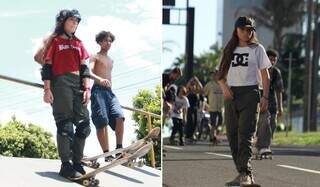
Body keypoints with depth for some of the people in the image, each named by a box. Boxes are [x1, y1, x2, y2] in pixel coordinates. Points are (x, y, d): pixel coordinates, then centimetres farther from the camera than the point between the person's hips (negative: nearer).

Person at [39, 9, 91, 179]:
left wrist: (87, 88, 5)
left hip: (78, 84, 6)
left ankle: (77, 163, 8)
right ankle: (66, 165, -6)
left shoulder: (78, 43, 19)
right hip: (60, 84, -6)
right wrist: (47, 89, -10)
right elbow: (47, 66, -2)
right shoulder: (54, 41, 3)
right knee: (65, 125, -8)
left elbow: (84, 68, 16)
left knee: (83, 124, 1)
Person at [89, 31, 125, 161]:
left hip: (110, 91, 6)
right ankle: (107, 154, -17)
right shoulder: (95, 57, 4)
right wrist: (100, 79, -31)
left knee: (119, 117, -16)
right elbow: (89, 72, -13)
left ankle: (119, 148, -14)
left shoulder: (111, 60, 27)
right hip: (98, 90, -6)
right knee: (102, 122, -13)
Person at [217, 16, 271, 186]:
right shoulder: (229, 50, 15)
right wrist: (224, 86, -5)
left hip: (249, 92, -4)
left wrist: (265, 97, -7)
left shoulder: (257, 49, 5)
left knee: (246, 135, -15)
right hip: (231, 94, 5)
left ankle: (245, 173, -21)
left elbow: (265, 75, 3)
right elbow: (221, 74, 16)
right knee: (232, 135, 3)